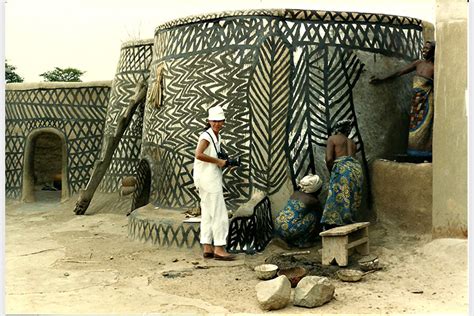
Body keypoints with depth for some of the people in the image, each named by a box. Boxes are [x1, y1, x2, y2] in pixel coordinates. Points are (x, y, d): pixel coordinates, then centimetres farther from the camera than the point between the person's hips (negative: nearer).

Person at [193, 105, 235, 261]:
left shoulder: (216, 136, 15)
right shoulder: (206, 136, -13)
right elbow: (198, 154, -28)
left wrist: (226, 162, 6)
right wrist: (219, 161, -21)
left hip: (213, 179, 10)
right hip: (208, 179, -10)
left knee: (207, 214, 11)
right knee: (219, 214, -7)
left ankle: (207, 248, 16)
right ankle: (219, 249, -2)